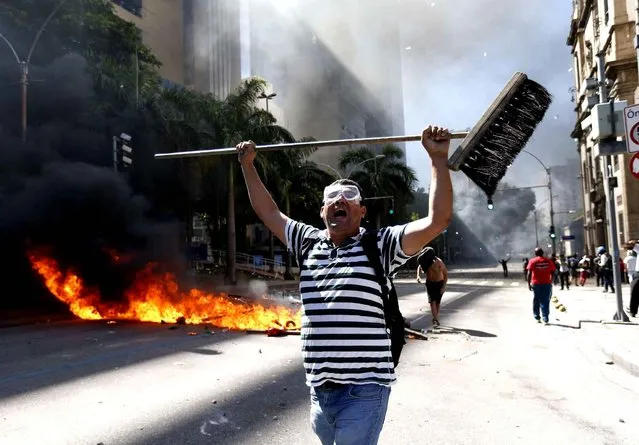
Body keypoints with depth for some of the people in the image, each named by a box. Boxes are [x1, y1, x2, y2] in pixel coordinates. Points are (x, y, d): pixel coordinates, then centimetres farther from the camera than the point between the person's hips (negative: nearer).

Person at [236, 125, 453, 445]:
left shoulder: (379, 246, -5)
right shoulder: (309, 244, 9)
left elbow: (438, 220, -13)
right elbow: (269, 213, 19)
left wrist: (438, 158, -16)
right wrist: (248, 165, 18)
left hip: (362, 390, -6)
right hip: (319, 390, 6)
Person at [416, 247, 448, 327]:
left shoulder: (439, 262, -26)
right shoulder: (424, 261, -15)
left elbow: (446, 274, -16)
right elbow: (419, 267, 9)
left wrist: (444, 287, -18)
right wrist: (418, 275, -9)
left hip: (439, 283, -2)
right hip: (430, 283, 2)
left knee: (437, 302, 8)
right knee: (432, 302, -10)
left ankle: (436, 318, 24)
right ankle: (436, 320, -12)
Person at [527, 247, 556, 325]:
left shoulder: (532, 261, -4)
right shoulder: (549, 261, 2)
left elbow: (529, 273, -9)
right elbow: (553, 272, 4)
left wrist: (529, 283, -4)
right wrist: (551, 281, 18)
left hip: (536, 284, -1)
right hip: (547, 284, 1)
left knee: (536, 301, 14)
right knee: (545, 301, 3)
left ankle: (537, 318, 18)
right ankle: (545, 320, -2)